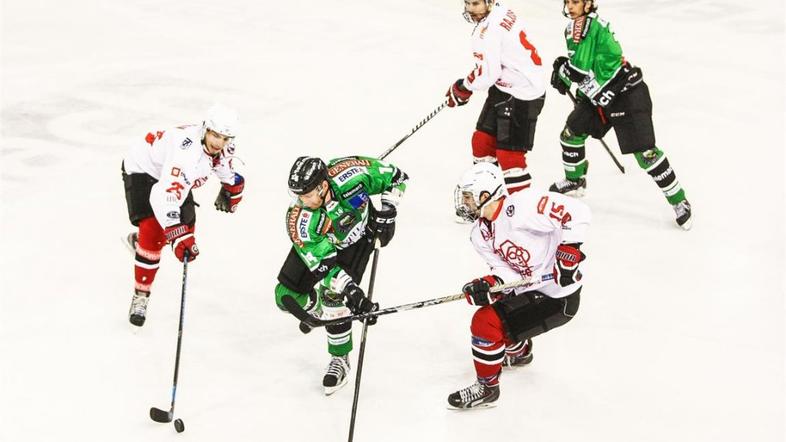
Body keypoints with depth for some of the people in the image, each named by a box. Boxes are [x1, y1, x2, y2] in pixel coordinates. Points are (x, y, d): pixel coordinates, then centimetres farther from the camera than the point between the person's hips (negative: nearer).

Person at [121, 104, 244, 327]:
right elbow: (165, 197, -50)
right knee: (153, 230, -20)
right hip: (142, 169, -8)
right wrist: (179, 237, -56)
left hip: (172, 174, 8)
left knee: (187, 227, 11)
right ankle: (140, 296, -7)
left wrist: (231, 190, 22)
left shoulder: (223, 146, -19)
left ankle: (137, 241, 40)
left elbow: (226, 164, 9)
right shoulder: (187, 151, -43)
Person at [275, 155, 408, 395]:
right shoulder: (299, 221, -37)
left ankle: (340, 359, 4)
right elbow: (324, 264, -33)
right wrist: (353, 292, -40)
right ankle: (314, 308, 33)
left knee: (334, 296, -16)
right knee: (287, 296, -3)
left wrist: (386, 211, -24)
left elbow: (396, 177, -18)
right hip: (318, 242, 1)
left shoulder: (350, 173, -37)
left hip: (358, 236, -1)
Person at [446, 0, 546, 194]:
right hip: (505, 87, 11)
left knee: (509, 153, -10)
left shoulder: (489, 31, -23)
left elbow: (488, 74, -23)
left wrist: (464, 87, -5)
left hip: (522, 95, -11)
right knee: (482, 140, 18)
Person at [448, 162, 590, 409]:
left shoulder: (520, 207, -24)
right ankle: (519, 352, 51)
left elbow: (577, 212, -27)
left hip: (559, 296, -9)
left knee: (486, 324, -15)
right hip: (531, 290, 9)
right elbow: (507, 272, -1)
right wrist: (488, 286, -21)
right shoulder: (481, 234, 4)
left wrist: (568, 254, -29)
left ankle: (486, 388, 3)